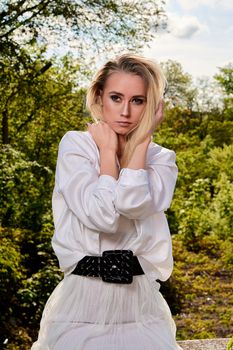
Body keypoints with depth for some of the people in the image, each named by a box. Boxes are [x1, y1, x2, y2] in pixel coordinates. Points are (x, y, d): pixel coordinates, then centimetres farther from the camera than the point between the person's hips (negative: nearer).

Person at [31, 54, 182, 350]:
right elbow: (101, 216, -18)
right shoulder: (75, 145, -2)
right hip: (83, 300, -2)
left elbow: (134, 205, -18)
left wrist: (141, 139, -7)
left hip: (141, 302, 2)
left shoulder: (160, 158, 5)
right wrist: (108, 150, -7)